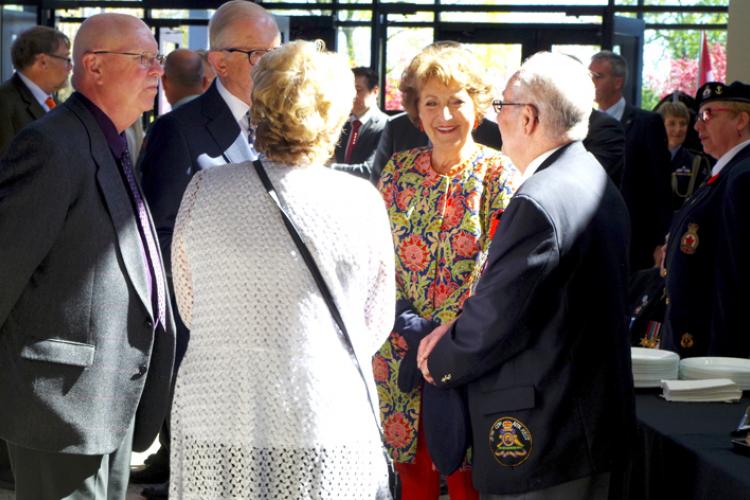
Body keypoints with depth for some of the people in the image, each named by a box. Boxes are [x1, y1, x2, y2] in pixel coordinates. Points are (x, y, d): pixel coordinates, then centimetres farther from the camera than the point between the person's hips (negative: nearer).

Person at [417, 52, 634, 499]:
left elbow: (497, 319, -20)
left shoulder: (540, 203, -23)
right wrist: (455, 335, 7)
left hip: (542, 442, -10)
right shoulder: (598, 183, 9)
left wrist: (442, 362, -2)